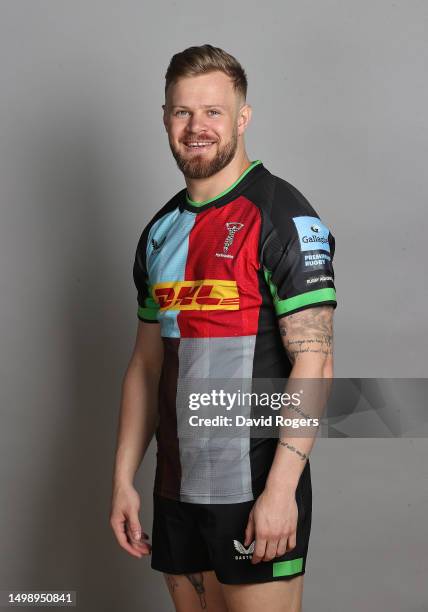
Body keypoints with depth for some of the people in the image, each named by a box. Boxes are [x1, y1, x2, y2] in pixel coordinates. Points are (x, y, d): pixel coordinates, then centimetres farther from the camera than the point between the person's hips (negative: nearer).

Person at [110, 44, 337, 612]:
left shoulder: (281, 215, -9)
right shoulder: (161, 230, 12)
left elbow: (313, 361, -15)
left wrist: (280, 489, -21)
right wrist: (124, 480, 10)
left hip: (256, 492, -6)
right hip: (176, 491, 7)